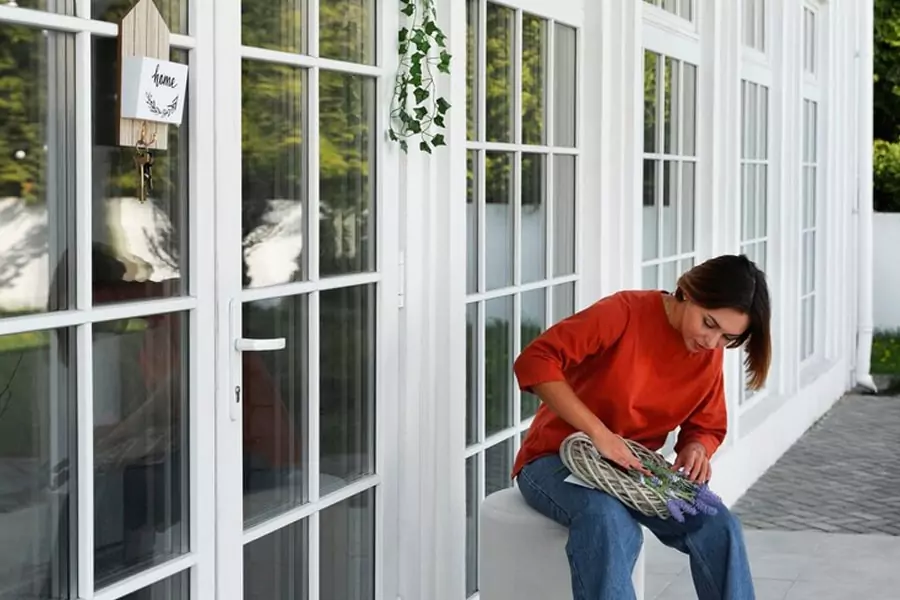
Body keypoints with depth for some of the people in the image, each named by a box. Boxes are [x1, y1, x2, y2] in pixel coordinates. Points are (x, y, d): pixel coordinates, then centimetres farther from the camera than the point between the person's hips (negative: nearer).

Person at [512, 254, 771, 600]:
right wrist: (599, 432, -34)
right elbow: (535, 362, -27)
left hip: (635, 468, 6)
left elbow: (707, 428, 11)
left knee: (720, 527, -20)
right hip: (558, 459, -5)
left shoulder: (710, 354, 0)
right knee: (610, 525, -38)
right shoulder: (626, 313, -19)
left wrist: (696, 449, -14)